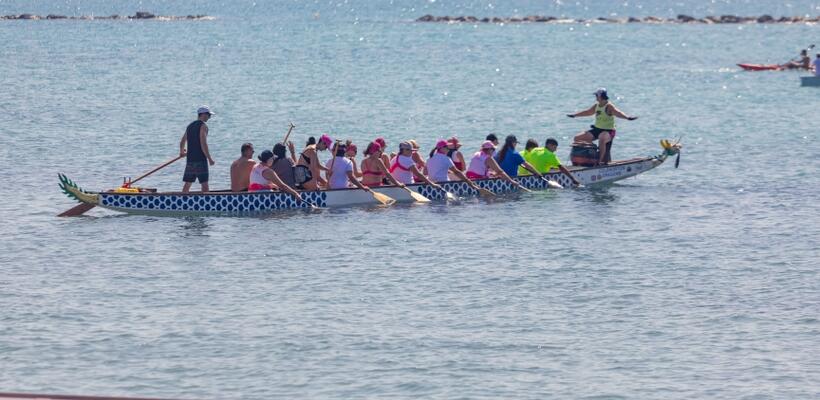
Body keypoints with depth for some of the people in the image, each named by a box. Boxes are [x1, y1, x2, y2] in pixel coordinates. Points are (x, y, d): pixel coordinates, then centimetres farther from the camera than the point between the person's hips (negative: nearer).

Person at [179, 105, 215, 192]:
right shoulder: (203, 126, -9)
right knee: (204, 183, -5)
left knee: (188, 183, 9)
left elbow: (182, 142, 22)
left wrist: (182, 152, 42)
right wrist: (209, 159, -14)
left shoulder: (190, 126, 15)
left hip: (190, 159, 7)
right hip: (200, 159, -7)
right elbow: (203, 144, -17)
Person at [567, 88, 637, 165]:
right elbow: (587, 112, 25)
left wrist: (627, 117, -49)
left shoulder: (609, 106, -14)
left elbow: (617, 112, -30)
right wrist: (574, 115, 35)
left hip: (608, 131, -8)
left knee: (602, 139, -43)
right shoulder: (596, 106, 10)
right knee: (577, 138, 2)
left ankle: (600, 161, -36)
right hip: (597, 129, 9)